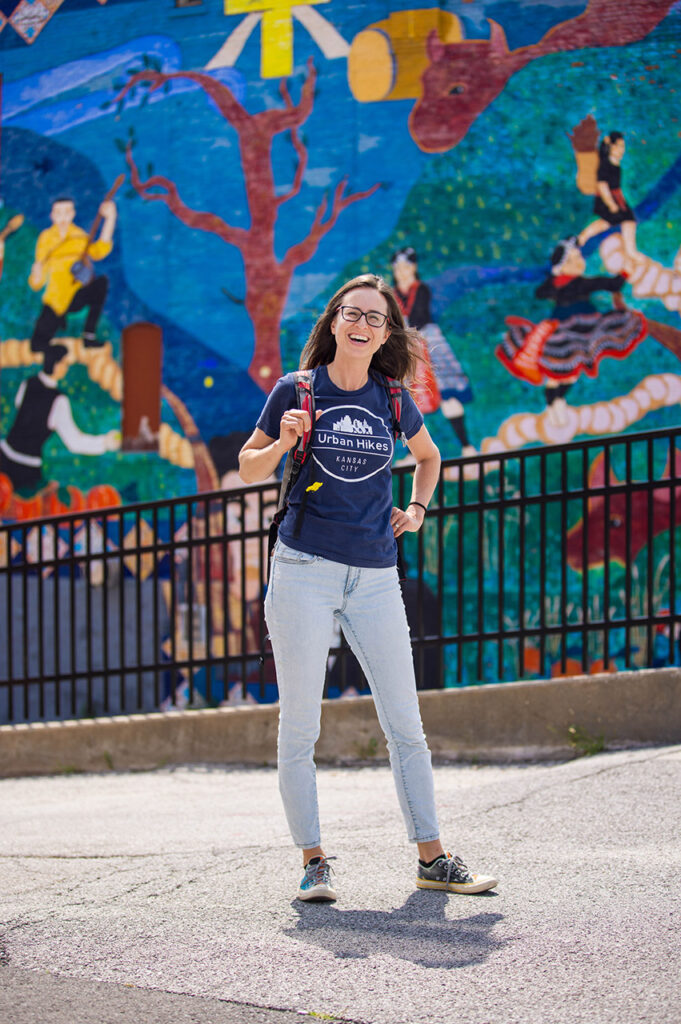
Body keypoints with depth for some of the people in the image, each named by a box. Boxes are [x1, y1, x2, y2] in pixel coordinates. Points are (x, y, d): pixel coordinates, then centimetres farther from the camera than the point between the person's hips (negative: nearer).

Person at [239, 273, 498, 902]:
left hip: (375, 576, 2)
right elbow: (248, 470, 8)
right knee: (299, 726, -2)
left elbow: (429, 456, 29)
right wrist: (282, 443, -11)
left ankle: (432, 860, 10)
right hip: (304, 569, -2)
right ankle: (313, 863, 6)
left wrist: (418, 509, 14)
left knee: (406, 725, 2)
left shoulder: (393, 401, 9)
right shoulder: (296, 390, 1)